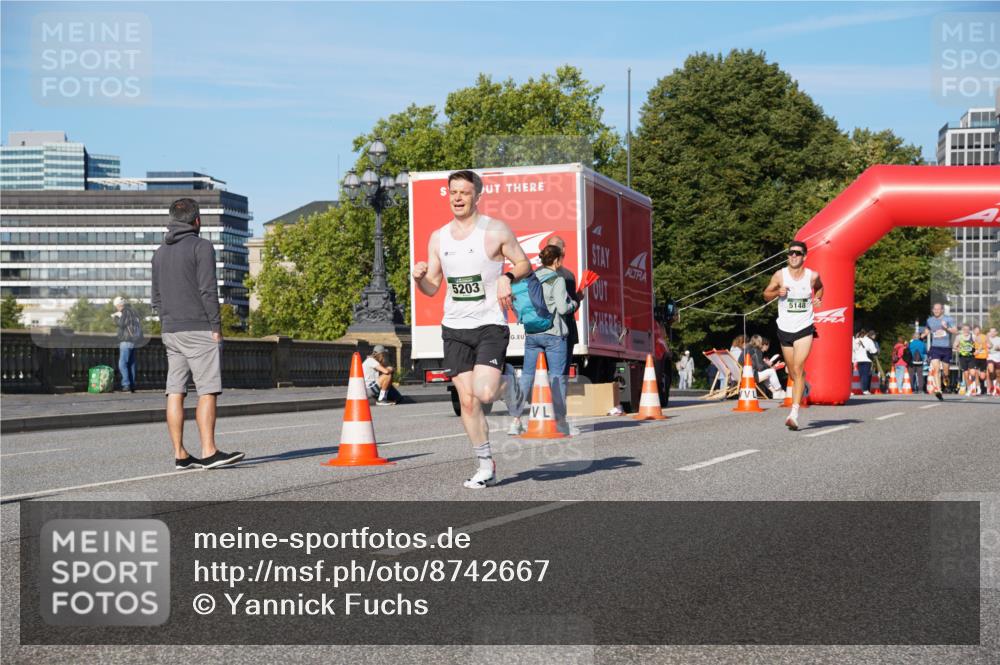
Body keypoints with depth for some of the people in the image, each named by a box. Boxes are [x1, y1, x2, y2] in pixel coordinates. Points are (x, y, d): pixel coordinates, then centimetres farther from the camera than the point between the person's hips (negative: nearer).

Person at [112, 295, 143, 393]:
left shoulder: (126, 312, -9)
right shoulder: (132, 312, 19)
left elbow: (121, 324, -16)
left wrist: (115, 317, 0)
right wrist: (117, 316, 20)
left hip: (126, 341, -10)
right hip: (133, 341, 10)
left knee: (122, 364, -11)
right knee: (131, 364, 10)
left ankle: (126, 385, -19)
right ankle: (132, 386, 11)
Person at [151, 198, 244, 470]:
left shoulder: (160, 252, 15)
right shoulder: (201, 247, -7)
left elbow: (156, 297, 16)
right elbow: (208, 290, -14)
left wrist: (167, 325, 19)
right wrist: (216, 327, -10)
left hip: (171, 332, 7)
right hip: (199, 330, -7)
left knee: (175, 392, 3)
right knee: (208, 391, -7)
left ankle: (180, 454, 3)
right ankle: (209, 452, -12)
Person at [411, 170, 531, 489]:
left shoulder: (496, 230, -3)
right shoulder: (438, 238, 9)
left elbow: (524, 263, 4)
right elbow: (432, 287, 13)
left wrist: (507, 276, -17)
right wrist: (419, 277, -9)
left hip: (490, 325, -4)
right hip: (455, 327, 4)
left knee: (484, 393, -20)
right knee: (467, 400, 1)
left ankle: (507, 378, 16)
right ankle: (486, 466, 11)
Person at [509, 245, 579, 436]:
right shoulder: (557, 280, -8)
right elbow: (562, 308, -13)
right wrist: (574, 303, 6)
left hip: (532, 333, 5)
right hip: (553, 333, -5)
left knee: (527, 376, 7)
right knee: (557, 377, 1)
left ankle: (516, 421, 4)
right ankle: (560, 422, 5)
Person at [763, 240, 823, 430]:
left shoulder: (813, 276, -4)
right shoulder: (780, 275, -5)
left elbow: (820, 287, 20)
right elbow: (766, 295, 5)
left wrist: (818, 297, -1)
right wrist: (778, 292, -16)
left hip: (805, 329, -2)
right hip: (785, 329, 2)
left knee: (797, 370, -16)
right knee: (793, 372, 13)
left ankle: (794, 413, -20)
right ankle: (803, 385, 50)